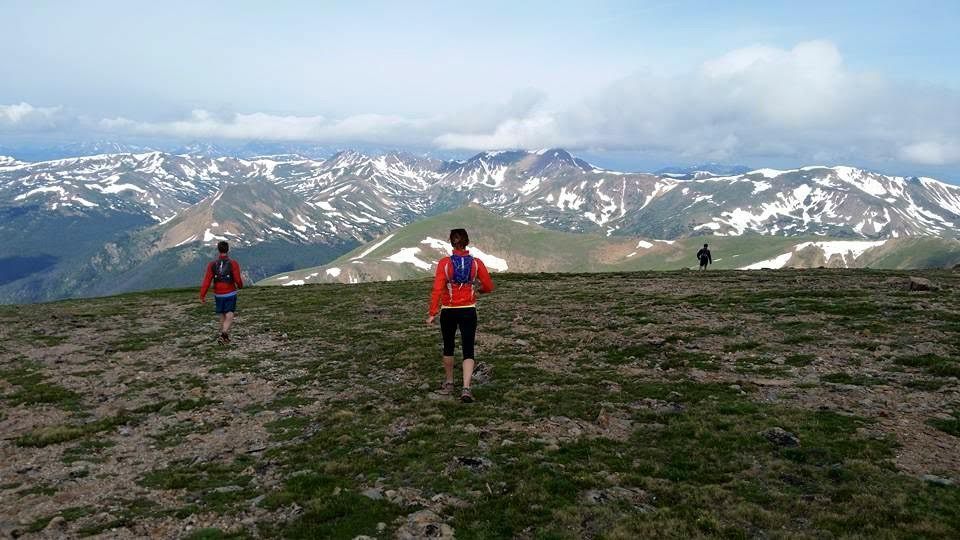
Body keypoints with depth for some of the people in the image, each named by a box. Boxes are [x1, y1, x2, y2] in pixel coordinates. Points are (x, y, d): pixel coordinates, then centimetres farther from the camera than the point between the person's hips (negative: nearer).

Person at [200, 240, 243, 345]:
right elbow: (238, 280, -14)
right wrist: (240, 285, 9)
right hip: (230, 294, -3)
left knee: (222, 317, 19)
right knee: (229, 317, -3)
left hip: (218, 295, 3)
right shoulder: (233, 264, -12)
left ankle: (225, 337, 29)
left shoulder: (212, 264, -5)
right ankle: (223, 335, -25)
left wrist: (202, 296, -9)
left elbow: (207, 281, -11)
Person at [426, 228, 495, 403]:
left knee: (448, 347, 20)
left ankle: (449, 383, 34)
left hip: (448, 311, 0)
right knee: (468, 351, 3)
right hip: (468, 311, 0)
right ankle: (466, 388, -13)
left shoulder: (444, 263, -10)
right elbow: (489, 287, 0)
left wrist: (432, 313, -12)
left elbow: (437, 289, -16)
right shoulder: (476, 263, -5)